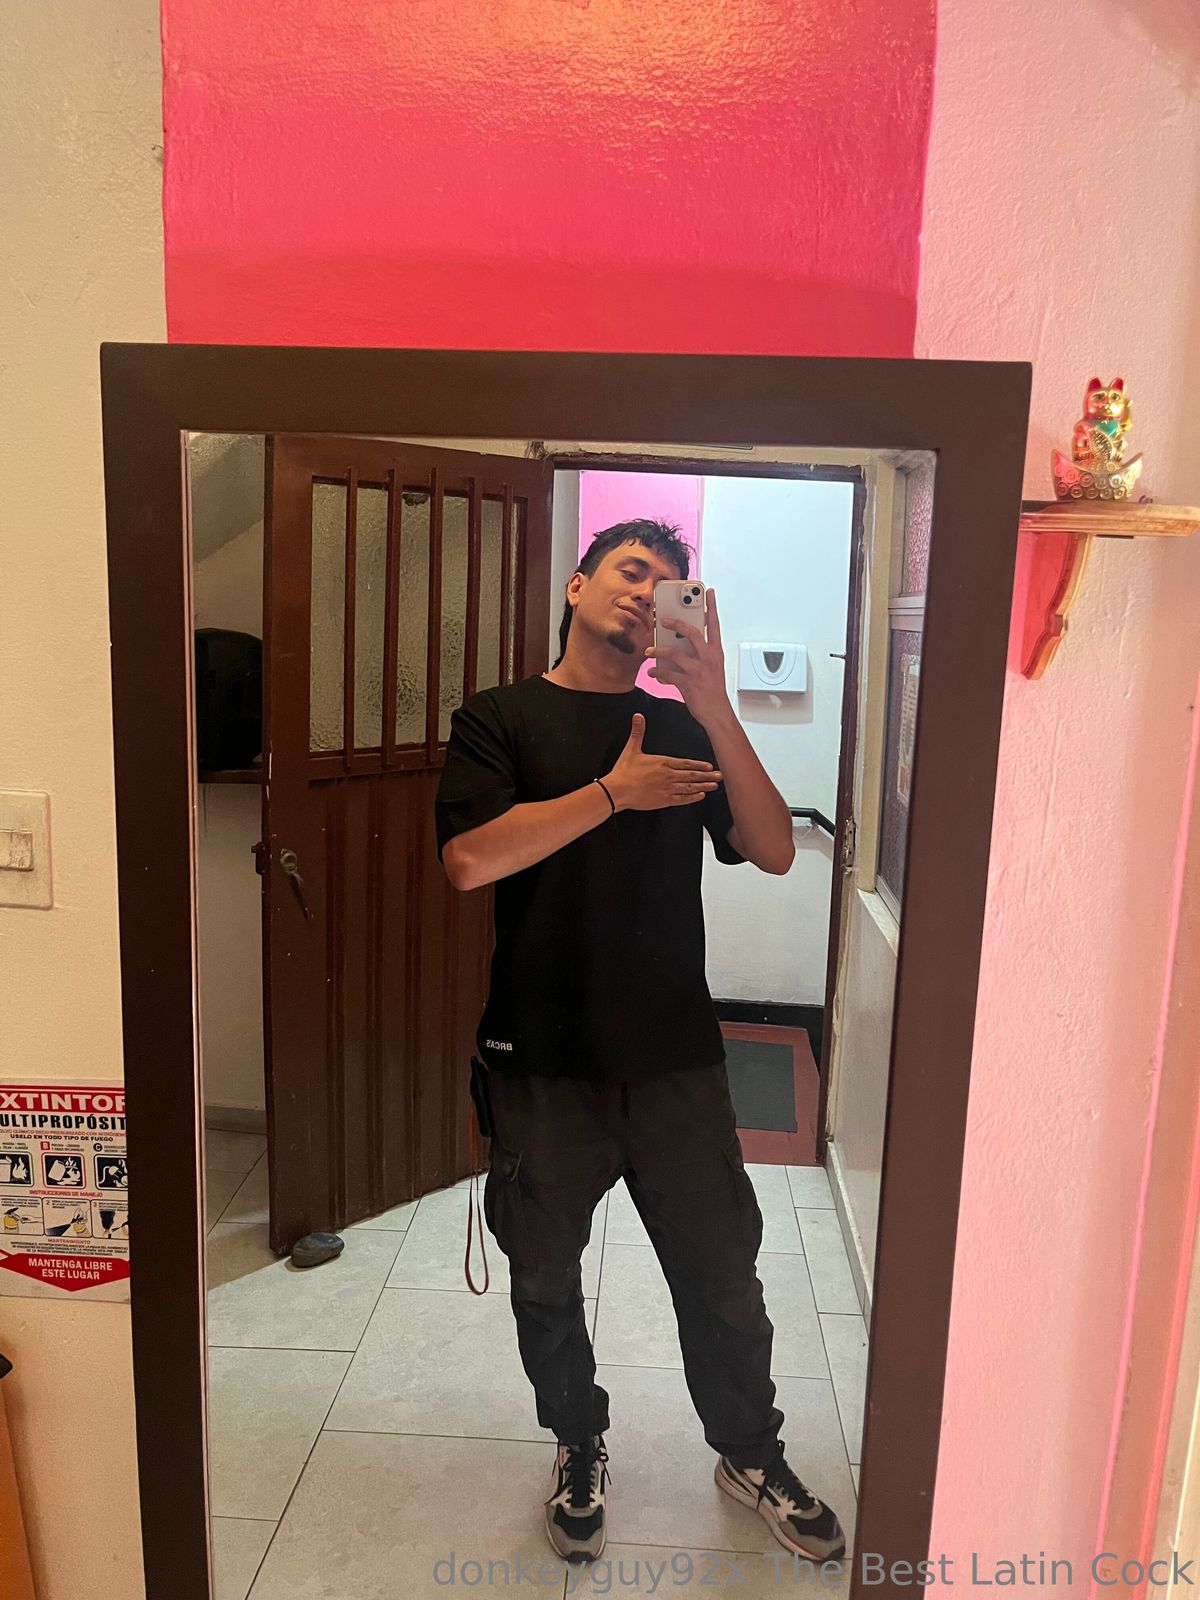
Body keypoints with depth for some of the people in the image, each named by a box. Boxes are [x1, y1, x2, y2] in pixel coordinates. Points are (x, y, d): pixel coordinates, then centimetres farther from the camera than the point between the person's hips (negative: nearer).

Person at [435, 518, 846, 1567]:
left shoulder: (684, 726, 6)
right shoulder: (501, 719, -1)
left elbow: (774, 852, -6)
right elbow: (468, 859, -17)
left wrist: (718, 710, -16)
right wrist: (612, 793, -19)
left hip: (675, 1055, 2)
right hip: (543, 1058, -1)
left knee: (722, 1270, 14)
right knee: (546, 1276, 16)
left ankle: (751, 1451, 40)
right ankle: (580, 1447, 43)